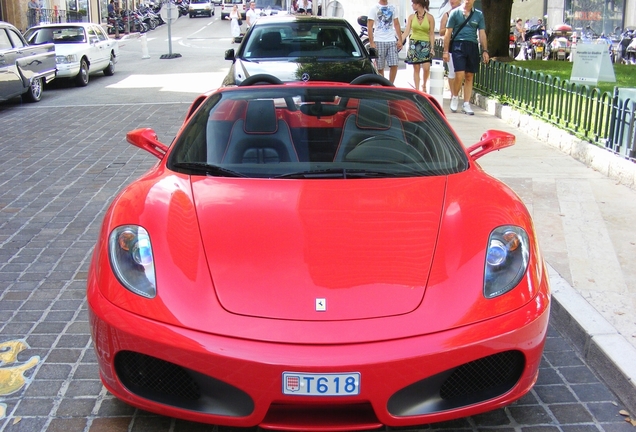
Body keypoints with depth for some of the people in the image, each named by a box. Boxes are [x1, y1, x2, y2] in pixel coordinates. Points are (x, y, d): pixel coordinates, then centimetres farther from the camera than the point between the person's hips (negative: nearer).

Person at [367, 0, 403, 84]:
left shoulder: (392, 8, 13)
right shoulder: (374, 8, 1)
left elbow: (396, 24, 14)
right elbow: (369, 26, -5)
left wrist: (400, 40, 5)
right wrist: (371, 43, -13)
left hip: (392, 41, 3)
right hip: (379, 41, -3)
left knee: (394, 65, -7)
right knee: (380, 68, 0)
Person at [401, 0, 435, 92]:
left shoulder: (429, 17, 0)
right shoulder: (411, 17, 6)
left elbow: (432, 34, 1)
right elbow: (406, 31, 3)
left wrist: (432, 47, -5)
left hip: (425, 44, -2)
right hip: (414, 44, 2)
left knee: (426, 67, -13)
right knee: (416, 68, 0)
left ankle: (424, 85, 12)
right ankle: (417, 89, 5)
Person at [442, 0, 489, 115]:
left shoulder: (479, 14, 12)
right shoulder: (455, 12, 4)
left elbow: (482, 33, 12)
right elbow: (448, 33, 4)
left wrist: (485, 51, 5)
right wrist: (446, 51, -1)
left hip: (473, 47, 3)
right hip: (458, 45, -3)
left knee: (469, 76, 4)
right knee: (460, 74, -14)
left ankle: (466, 105, 11)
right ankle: (454, 97, 11)